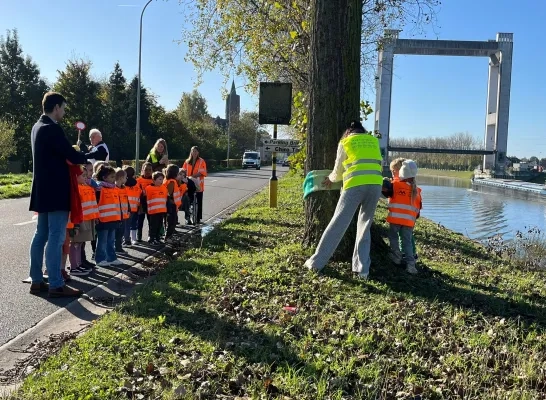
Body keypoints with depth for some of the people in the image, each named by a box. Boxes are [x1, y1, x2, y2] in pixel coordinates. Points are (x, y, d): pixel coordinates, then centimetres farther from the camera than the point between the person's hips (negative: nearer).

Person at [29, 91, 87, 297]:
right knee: (56, 238, -7)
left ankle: (37, 281, 18)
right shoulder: (52, 128, -17)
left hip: (43, 190, 10)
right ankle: (56, 285, -3)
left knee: (41, 235, 12)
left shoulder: (38, 127, 14)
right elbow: (72, 156, -17)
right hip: (55, 192, -10)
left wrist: (73, 152, 12)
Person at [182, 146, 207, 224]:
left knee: (198, 202, 1)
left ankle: (198, 218, 6)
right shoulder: (187, 161, 12)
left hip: (198, 185, -4)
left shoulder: (201, 161, -2)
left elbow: (202, 172, -10)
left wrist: (193, 176, -19)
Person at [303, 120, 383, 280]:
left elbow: (338, 172, 18)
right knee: (364, 227, 12)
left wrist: (330, 179, 38)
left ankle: (317, 262, 8)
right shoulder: (374, 141, 22)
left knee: (338, 223, 2)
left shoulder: (345, 142, 15)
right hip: (375, 185, 3)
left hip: (355, 185, -3)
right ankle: (362, 269, 7)